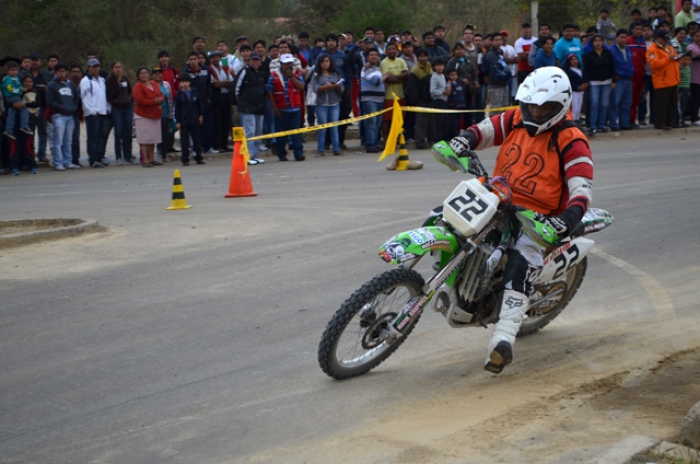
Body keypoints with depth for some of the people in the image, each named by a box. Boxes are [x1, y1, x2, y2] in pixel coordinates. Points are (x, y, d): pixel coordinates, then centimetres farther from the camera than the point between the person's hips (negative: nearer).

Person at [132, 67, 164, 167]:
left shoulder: (154, 84, 13)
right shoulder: (138, 87, -9)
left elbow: (161, 95, 18)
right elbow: (139, 100, -19)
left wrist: (160, 99, -7)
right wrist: (154, 101, -16)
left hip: (155, 115, 7)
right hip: (143, 116, -7)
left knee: (153, 138, 10)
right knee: (144, 139, -8)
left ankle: (151, 158, 19)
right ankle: (145, 160, -7)